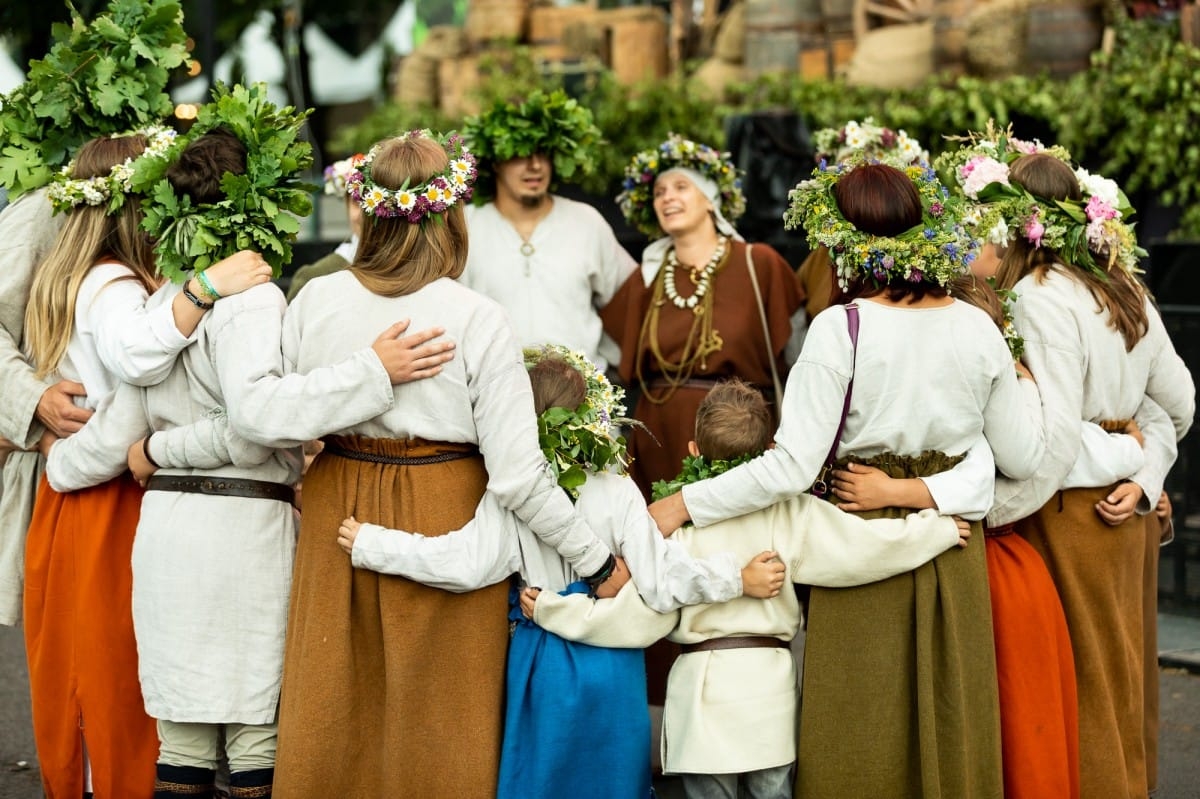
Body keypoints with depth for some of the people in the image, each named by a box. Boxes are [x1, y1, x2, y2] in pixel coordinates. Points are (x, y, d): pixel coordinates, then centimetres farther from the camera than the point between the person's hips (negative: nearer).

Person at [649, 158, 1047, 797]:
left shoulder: (842, 328, -14)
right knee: (947, 736, 14)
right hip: (954, 563, 4)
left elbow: (791, 468, -18)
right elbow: (1022, 458, 6)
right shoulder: (977, 329, 0)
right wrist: (1023, 386, 24)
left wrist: (682, 505, -11)